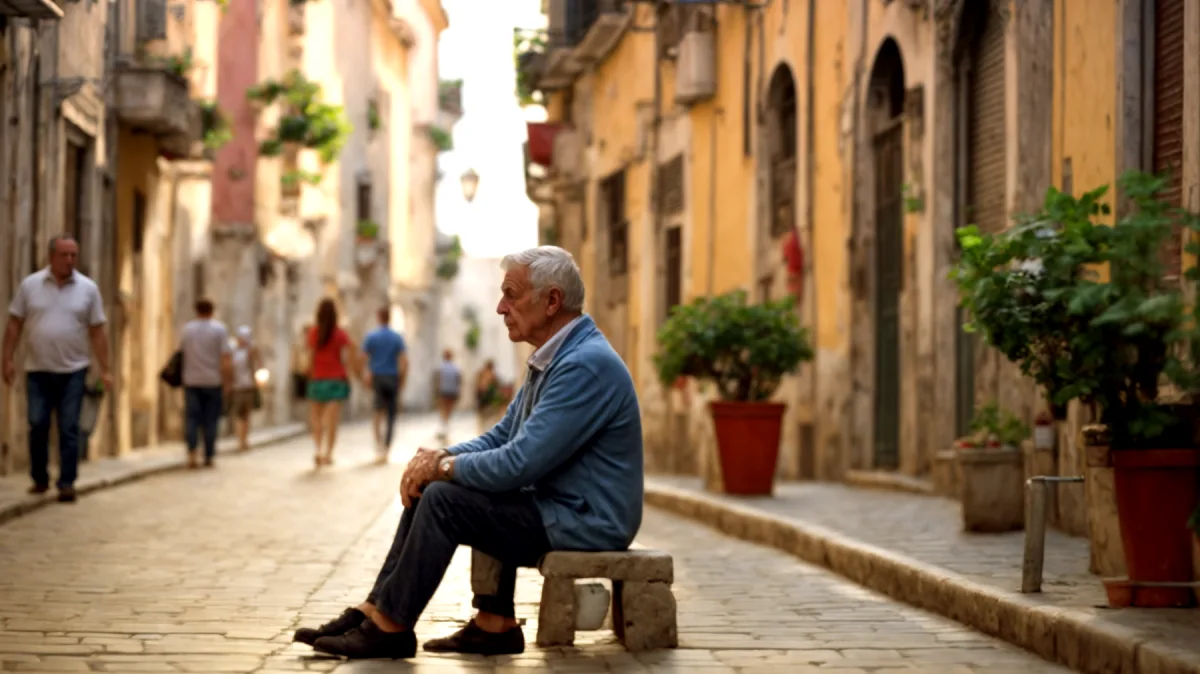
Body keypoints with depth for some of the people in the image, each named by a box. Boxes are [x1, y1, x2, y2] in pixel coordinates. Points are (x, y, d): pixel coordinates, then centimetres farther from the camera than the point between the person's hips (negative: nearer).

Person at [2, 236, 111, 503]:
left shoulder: (88, 288, 2)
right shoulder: (30, 285, 1)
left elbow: (97, 331, 3)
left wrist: (105, 370, -1)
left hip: (73, 371, 0)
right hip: (38, 370, 0)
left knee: (69, 429, -1)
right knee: (37, 425, 2)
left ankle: (67, 484, 3)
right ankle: (40, 479, 17)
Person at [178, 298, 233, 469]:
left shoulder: (186, 329, 5)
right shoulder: (219, 329, -2)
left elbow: (180, 352, 6)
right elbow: (226, 359, -8)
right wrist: (228, 381, -3)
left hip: (192, 382, 1)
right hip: (213, 382, -1)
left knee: (192, 418, 1)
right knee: (210, 420, 6)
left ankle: (191, 451, -19)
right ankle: (208, 457, 8)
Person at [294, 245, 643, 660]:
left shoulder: (586, 365, -22)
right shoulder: (553, 358, 12)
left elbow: (518, 463, -26)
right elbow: (501, 438, 16)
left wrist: (444, 467, -11)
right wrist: (438, 458, -3)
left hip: (583, 521, -10)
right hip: (553, 503, 10)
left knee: (443, 500, -16)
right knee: (430, 489, 7)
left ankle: (389, 627, -4)